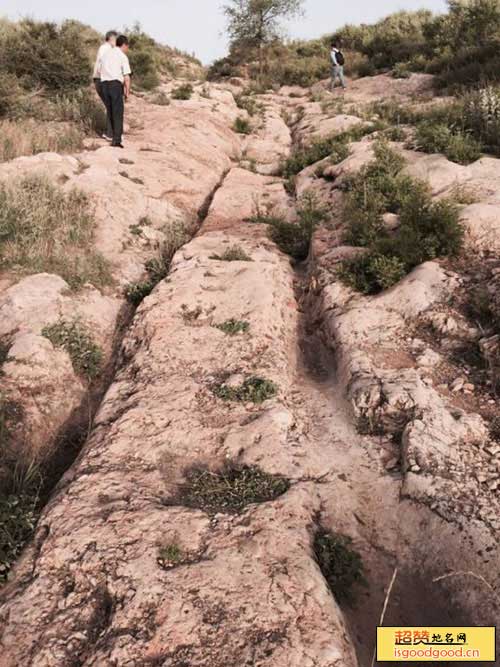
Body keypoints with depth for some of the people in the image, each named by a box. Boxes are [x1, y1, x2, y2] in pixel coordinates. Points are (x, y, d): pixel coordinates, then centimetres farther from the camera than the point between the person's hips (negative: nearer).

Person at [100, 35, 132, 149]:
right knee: (118, 112, -5)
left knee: (110, 111, 16)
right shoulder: (123, 56, -1)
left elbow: (101, 70, 15)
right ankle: (117, 139, -13)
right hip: (116, 84, -6)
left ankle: (115, 136, 23)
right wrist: (127, 91, 0)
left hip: (104, 83, 6)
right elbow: (126, 76, -8)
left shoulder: (106, 53, 17)